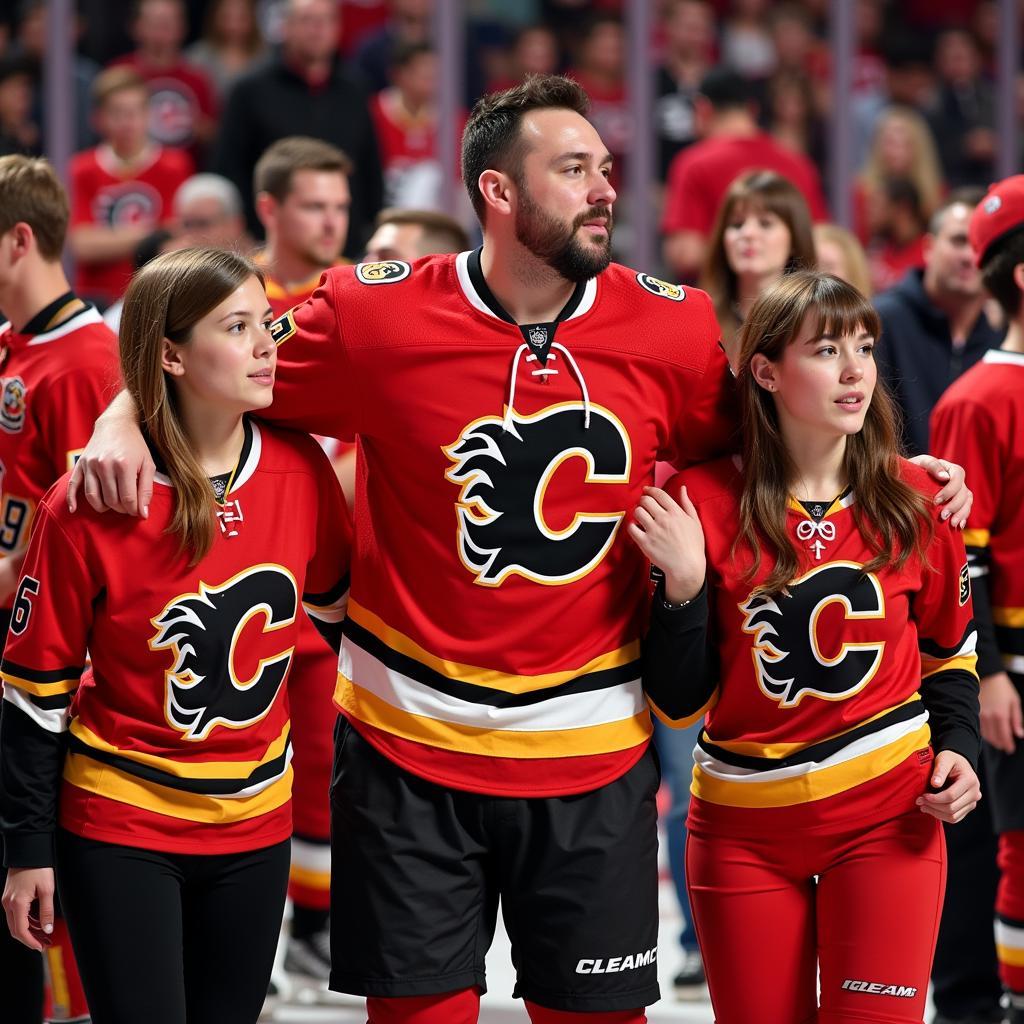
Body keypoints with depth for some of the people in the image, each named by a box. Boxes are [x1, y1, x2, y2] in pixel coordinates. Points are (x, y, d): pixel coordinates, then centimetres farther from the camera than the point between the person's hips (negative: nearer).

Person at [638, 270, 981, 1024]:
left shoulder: (914, 501, -2)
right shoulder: (705, 504, -8)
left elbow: (948, 656, 13)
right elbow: (679, 704, -6)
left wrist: (957, 749, -4)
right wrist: (684, 590, -21)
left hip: (887, 818, 0)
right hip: (745, 829, 0)